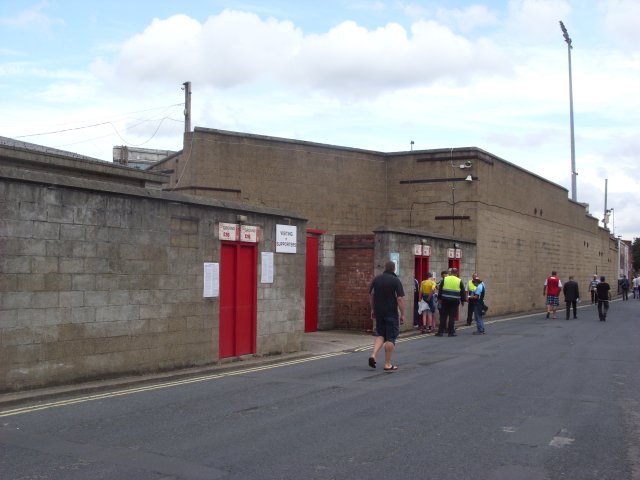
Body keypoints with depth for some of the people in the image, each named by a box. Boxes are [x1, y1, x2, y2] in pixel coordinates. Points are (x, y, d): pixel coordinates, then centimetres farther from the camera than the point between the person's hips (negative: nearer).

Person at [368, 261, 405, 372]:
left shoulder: (376, 279, 5)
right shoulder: (396, 281, -10)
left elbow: (371, 295, 10)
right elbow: (400, 299, -14)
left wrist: (373, 309, 19)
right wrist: (402, 314, -8)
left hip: (379, 312, 4)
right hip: (391, 313, -4)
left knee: (381, 335, 18)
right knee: (390, 338, 3)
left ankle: (373, 355, -4)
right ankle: (388, 365, 6)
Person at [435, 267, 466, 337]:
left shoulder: (444, 279, 3)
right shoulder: (459, 281, 0)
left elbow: (440, 289, 5)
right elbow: (463, 292, 5)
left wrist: (439, 298, 12)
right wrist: (462, 300, 14)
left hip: (445, 300, 1)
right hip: (455, 301, -1)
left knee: (443, 316, 6)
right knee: (452, 317, 2)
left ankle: (440, 331, 7)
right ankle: (451, 332, 4)